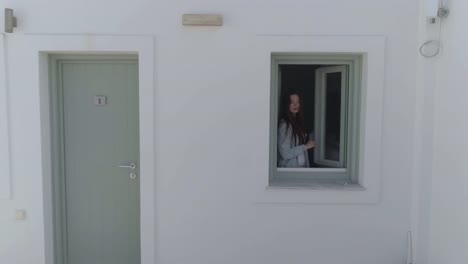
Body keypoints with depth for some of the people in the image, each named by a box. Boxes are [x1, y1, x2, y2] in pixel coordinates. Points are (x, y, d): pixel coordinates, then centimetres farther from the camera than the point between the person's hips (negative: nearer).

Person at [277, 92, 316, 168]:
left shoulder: (297, 122, 8)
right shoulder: (284, 125, -17)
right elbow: (285, 153, -21)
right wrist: (306, 146, -16)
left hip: (301, 166, 8)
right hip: (289, 168, -8)